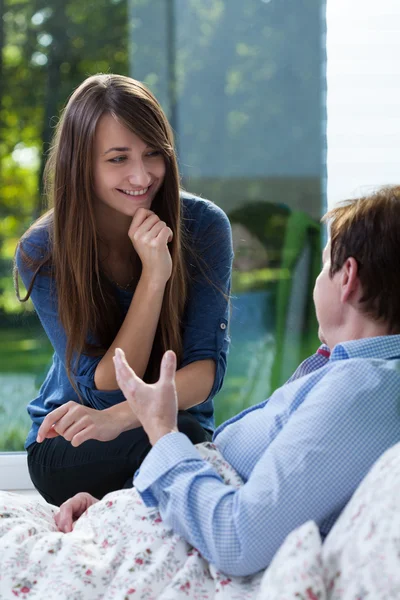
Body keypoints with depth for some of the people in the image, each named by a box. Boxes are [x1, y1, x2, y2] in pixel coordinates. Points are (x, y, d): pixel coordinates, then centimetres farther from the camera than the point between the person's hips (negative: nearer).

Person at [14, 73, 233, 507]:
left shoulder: (203, 226, -11)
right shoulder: (42, 253, -13)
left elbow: (208, 366, -16)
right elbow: (106, 387, -17)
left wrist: (119, 417, -35)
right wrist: (153, 276, -29)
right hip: (68, 452, -2)